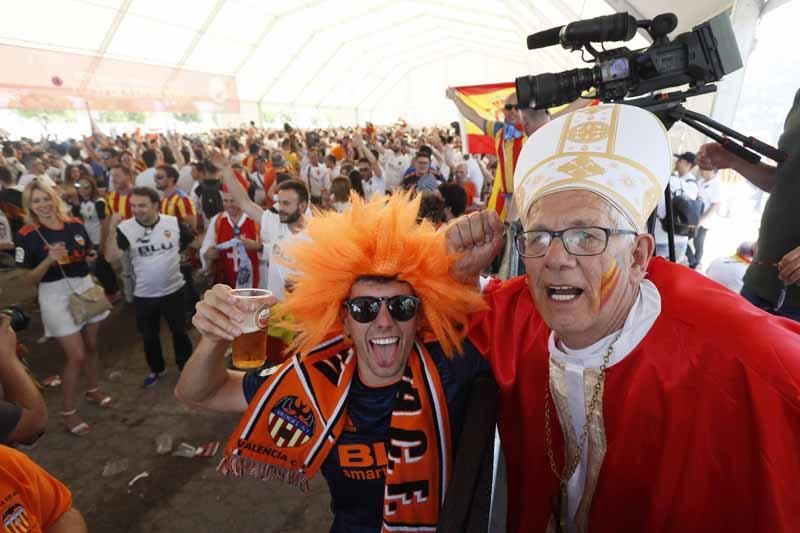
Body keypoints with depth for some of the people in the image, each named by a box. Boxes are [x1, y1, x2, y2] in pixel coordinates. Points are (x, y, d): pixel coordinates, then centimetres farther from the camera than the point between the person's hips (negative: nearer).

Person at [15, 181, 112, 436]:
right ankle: (68, 410, 16)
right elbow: (29, 279, -9)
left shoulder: (74, 224, 2)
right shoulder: (27, 235, -11)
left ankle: (93, 390, 39)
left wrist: (92, 256, -6)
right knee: (76, 356, -3)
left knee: (92, 345, 17)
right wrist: (49, 260, -25)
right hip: (56, 295, -5)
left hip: (86, 287, 5)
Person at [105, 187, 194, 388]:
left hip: (173, 290, 0)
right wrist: (112, 230, -32)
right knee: (149, 336, 16)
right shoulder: (125, 228, -13)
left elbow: (193, 241, 7)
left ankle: (186, 366, 36)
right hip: (144, 295, 0)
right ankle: (156, 369, 39)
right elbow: (110, 257, -23)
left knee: (179, 331, 15)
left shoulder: (174, 223, -10)